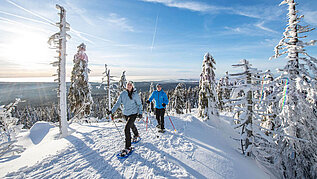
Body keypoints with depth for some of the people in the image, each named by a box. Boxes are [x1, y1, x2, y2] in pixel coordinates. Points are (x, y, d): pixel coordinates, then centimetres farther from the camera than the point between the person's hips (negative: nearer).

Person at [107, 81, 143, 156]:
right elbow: (118, 103, -2)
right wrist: (112, 111, -12)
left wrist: (140, 112, -18)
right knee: (131, 125, 26)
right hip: (126, 113, 5)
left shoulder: (135, 94, -12)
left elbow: (139, 104, -6)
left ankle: (128, 147, -2)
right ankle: (136, 135, 58)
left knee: (126, 128, -15)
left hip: (133, 113, -5)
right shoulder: (122, 94, -3)